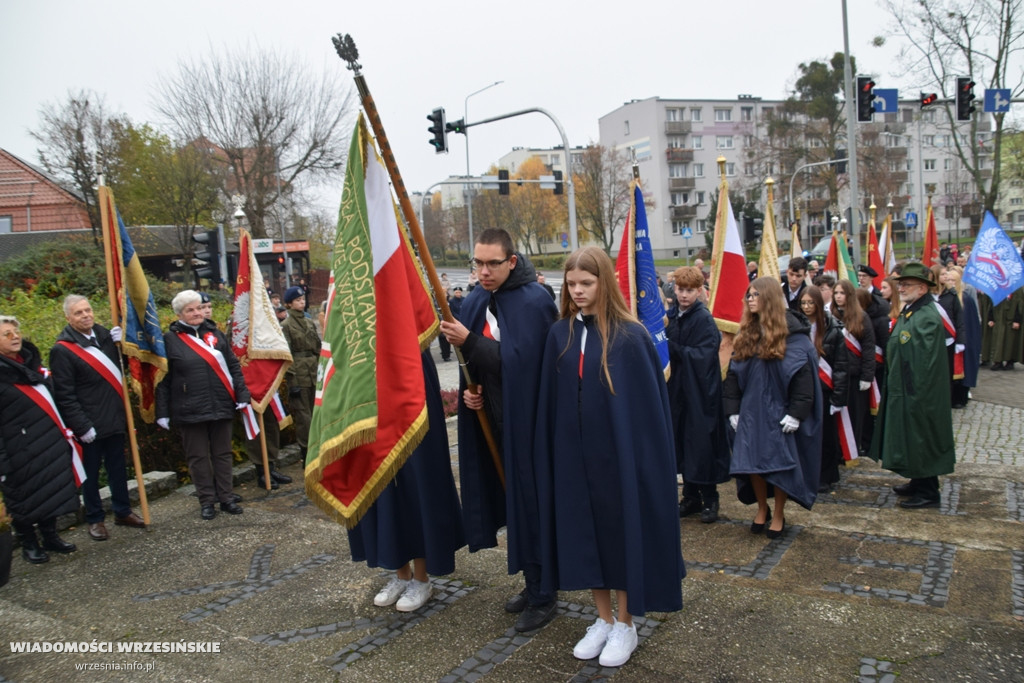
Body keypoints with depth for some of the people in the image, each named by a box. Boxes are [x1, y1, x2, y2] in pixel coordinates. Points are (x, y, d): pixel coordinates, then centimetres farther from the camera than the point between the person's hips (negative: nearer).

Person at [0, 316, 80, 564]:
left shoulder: (30, 361, 8)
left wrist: (63, 430, 17)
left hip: (49, 442, 6)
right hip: (20, 451, -6)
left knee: (51, 489, 13)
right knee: (25, 497, 6)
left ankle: (50, 536, 28)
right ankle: (28, 544, 23)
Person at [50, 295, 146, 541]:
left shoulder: (104, 335, 6)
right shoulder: (62, 350, -12)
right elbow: (65, 395, -15)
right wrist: (82, 426, -18)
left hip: (114, 418, 6)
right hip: (90, 425, -6)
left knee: (118, 468, 15)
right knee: (91, 473, 8)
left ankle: (123, 511, 28)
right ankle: (95, 519, 21)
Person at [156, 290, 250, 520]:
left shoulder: (214, 333, 8)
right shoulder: (170, 339, -2)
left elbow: (233, 366, 9)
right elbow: (162, 379, -3)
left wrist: (242, 395, 1)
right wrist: (162, 412, -6)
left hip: (221, 406, 3)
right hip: (190, 410, -3)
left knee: (223, 453, 10)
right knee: (198, 456, 6)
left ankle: (226, 498, 20)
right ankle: (206, 501, 17)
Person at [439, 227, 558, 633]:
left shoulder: (534, 302, -15)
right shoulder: (475, 303, 7)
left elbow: (517, 361, -23)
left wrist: (469, 342, -26)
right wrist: (468, 389, -3)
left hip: (526, 423, -7)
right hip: (493, 422, 7)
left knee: (531, 505, 2)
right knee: (513, 503, 16)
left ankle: (543, 596, 18)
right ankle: (533, 584, 33)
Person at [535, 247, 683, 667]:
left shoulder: (629, 336, -9)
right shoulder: (560, 335, 2)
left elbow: (649, 400, -8)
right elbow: (550, 402, 5)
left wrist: (643, 455, -10)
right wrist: (552, 452, 3)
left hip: (619, 452, -4)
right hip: (573, 452, 4)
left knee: (622, 532, 8)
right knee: (585, 532, 12)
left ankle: (625, 625, 26)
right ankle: (603, 619, 31)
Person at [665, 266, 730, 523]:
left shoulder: (704, 320, -12)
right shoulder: (673, 316, 7)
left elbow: (703, 356, -19)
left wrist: (671, 347, -22)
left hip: (700, 393, -6)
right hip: (679, 389, 6)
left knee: (702, 443, 0)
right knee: (683, 443, 11)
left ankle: (709, 499, 15)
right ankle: (691, 496, 24)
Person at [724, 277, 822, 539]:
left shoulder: (793, 333, -8)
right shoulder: (746, 333, 7)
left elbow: (803, 375, -11)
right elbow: (733, 373, 9)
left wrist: (796, 412, -16)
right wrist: (733, 409, 3)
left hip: (779, 411, -4)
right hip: (751, 410, 4)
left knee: (780, 463, 2)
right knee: (753, 462, 6)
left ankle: (778, 515, 19)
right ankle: (762, 509, 26)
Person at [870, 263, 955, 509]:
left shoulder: (928, 317, -21)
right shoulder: (909, 312, 10)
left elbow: (925, 361, -24)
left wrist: (916, 394, -24)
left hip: (918, 393, -10)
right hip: (904, 389, 10)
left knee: (920, 440, 1)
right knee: (911, 440, 19)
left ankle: (928, 493, 13)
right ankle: (919, 483, 32)